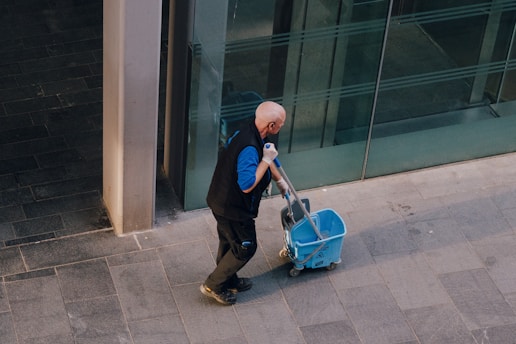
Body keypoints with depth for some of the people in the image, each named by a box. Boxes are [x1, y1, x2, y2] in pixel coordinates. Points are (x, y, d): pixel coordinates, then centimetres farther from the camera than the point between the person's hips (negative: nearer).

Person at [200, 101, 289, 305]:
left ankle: (229, 281, 45)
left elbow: (265, 159, 17)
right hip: (232, 208, -9)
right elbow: (247, 185, -34)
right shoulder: (249, 149, -35)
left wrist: (279, 180, 27)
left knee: (229, 243, 25)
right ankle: (213, 285, 20)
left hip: (224, 202, 9)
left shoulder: (252, 133, -4)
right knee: (245, 247, 9)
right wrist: (267, 159, -29)